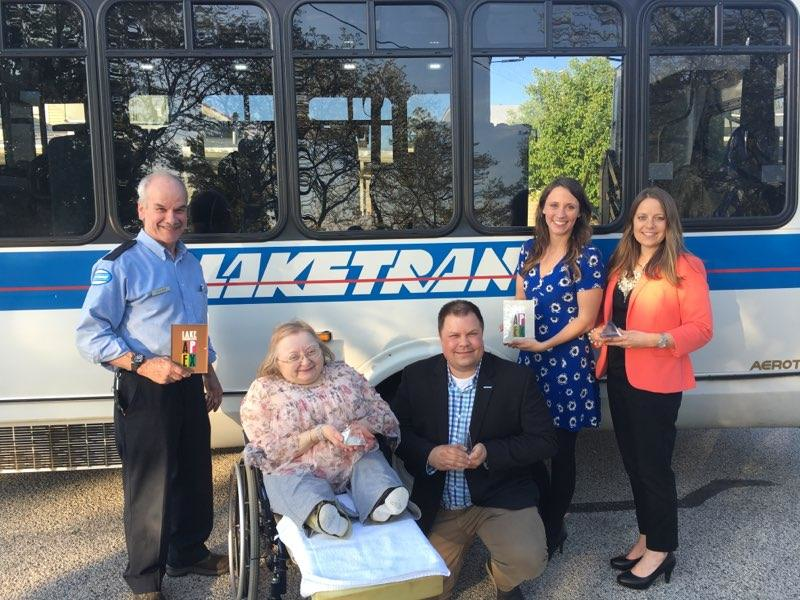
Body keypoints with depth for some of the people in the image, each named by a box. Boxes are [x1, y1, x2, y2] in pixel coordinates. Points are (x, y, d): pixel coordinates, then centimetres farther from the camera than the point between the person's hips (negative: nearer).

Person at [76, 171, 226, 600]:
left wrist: (210, 375, 20)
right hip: (145, 391, -7)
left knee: (195, 475, 17)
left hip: (189, 386, 7)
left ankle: (188, 553, 38)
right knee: (150, 486, 3)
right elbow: (90, 335, -15)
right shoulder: (120, 265, -12)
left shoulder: (189, 262, 12)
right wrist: (143, 364, -25)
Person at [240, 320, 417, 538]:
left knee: (371, 465, -25)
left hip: (357, 461, 4)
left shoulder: (345, 374, 13)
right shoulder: (262, 391, 5)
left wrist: (364, 426, -11)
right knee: (287, 480, -32)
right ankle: (320, 513, -57)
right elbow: (269, 451, -6)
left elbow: (386, 416, 12)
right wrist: (319, 433, -17)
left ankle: (381, 503, -51)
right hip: (298, 471, -3)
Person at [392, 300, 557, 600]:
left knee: (528, 561, -24)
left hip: (501, 497, -1)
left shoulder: (517, 378, -8)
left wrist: (490, 453, -22)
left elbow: (544, 441, -8)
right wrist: (429, 455, -21)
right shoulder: (416, 377, -3)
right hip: (436, 507, 2)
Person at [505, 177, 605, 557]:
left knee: (562, 451, 8)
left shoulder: (587, 258, -11)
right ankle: (539, 517, 30)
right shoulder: (530, 250, 6)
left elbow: (586, 319, -12)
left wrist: (544, 345, -19)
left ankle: (553, 530, 26)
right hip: (529, 360, 5)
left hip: (568, 365, -5)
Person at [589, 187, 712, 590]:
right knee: (633, 462, 15)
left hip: (656, 381, -7)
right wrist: (600, 332, -1)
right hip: (619, 376, 7)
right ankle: (646, 539, 31)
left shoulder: (685, 266, -11)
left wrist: (650, 340, -24)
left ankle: (660, 551, 18)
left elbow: (701, 328, -13)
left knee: (654, 465, 2)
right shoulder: (620, 263, 10)